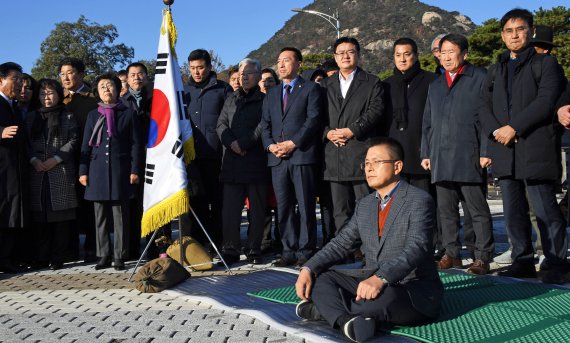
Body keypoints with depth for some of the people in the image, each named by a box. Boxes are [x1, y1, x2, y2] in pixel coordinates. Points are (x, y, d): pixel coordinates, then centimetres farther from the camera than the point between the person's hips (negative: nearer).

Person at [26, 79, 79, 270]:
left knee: (60, 217, -4)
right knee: (40, 218, 2)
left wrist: (55, 159, -11)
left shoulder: (68, 117, 8)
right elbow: (26, 142, 11)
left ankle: (57, 258, 1)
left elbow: (73, 141, -1)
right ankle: (41, 258, 9)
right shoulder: (32, 117, 17)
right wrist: (34, 160, -7)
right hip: (37, 173, 3)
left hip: (62, 172, -3)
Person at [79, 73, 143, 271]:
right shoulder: (93, 115, 13)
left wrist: (135, 170, -4)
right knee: (100, 217, 6)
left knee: (120, 216, -1)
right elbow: (86, 145, 12)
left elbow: (136, 144, 2)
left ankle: (119, 256, 6)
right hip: (98, 171, 3)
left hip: (120, 172, -3)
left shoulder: (128, 114, 5)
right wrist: (83, 171, 5)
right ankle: (103, 256, 14)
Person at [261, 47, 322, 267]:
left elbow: (313, 120, -6)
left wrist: (293, 143, -14)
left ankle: (305, 251, 3)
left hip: (302, 155, -5)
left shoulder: (311, 89, 6)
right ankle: (289, 250, 12)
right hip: (277, 158, 5)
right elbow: (265, 124, 17)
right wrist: (270, 145, -2)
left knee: (305, 206, -3)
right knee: (284, 207, 5)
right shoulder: (272, 94, 22)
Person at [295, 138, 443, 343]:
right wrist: (308, 269, -8)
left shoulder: (419, 201, -11)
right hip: (372, 282, 7)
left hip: (415, 289, -7)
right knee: (318, 276, -7)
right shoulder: (364, 205, 13)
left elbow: (416, 248, -26)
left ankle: (323, 309, -16)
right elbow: (341, 243, 9)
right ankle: (347, 321, -34)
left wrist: (381, 278, -42)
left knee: (385, 295, -38)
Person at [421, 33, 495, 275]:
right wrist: (425, 153, 14)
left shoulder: (480, 78, 3)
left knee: (478, 209, -2)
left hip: (469, 157, -5)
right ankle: (452, 254, 17)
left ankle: (483, 257, 3)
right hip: (441, 158, 6)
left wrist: (486, 152, -10)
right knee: (446, 209, 8)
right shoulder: (435, 85, 22)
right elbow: (427, 122, 22)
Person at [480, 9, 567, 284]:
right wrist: (495, 130, -6)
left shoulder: (545, 63, 6)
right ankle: (523, 261, 18)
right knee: (513, 213, 8)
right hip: (505, 151, 5)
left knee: (545, 211, -5)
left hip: (535, 149, -5)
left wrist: (514, 127, -15)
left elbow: (546, 101, -9)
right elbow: (485, 106, 14)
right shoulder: (496, 70, 22)